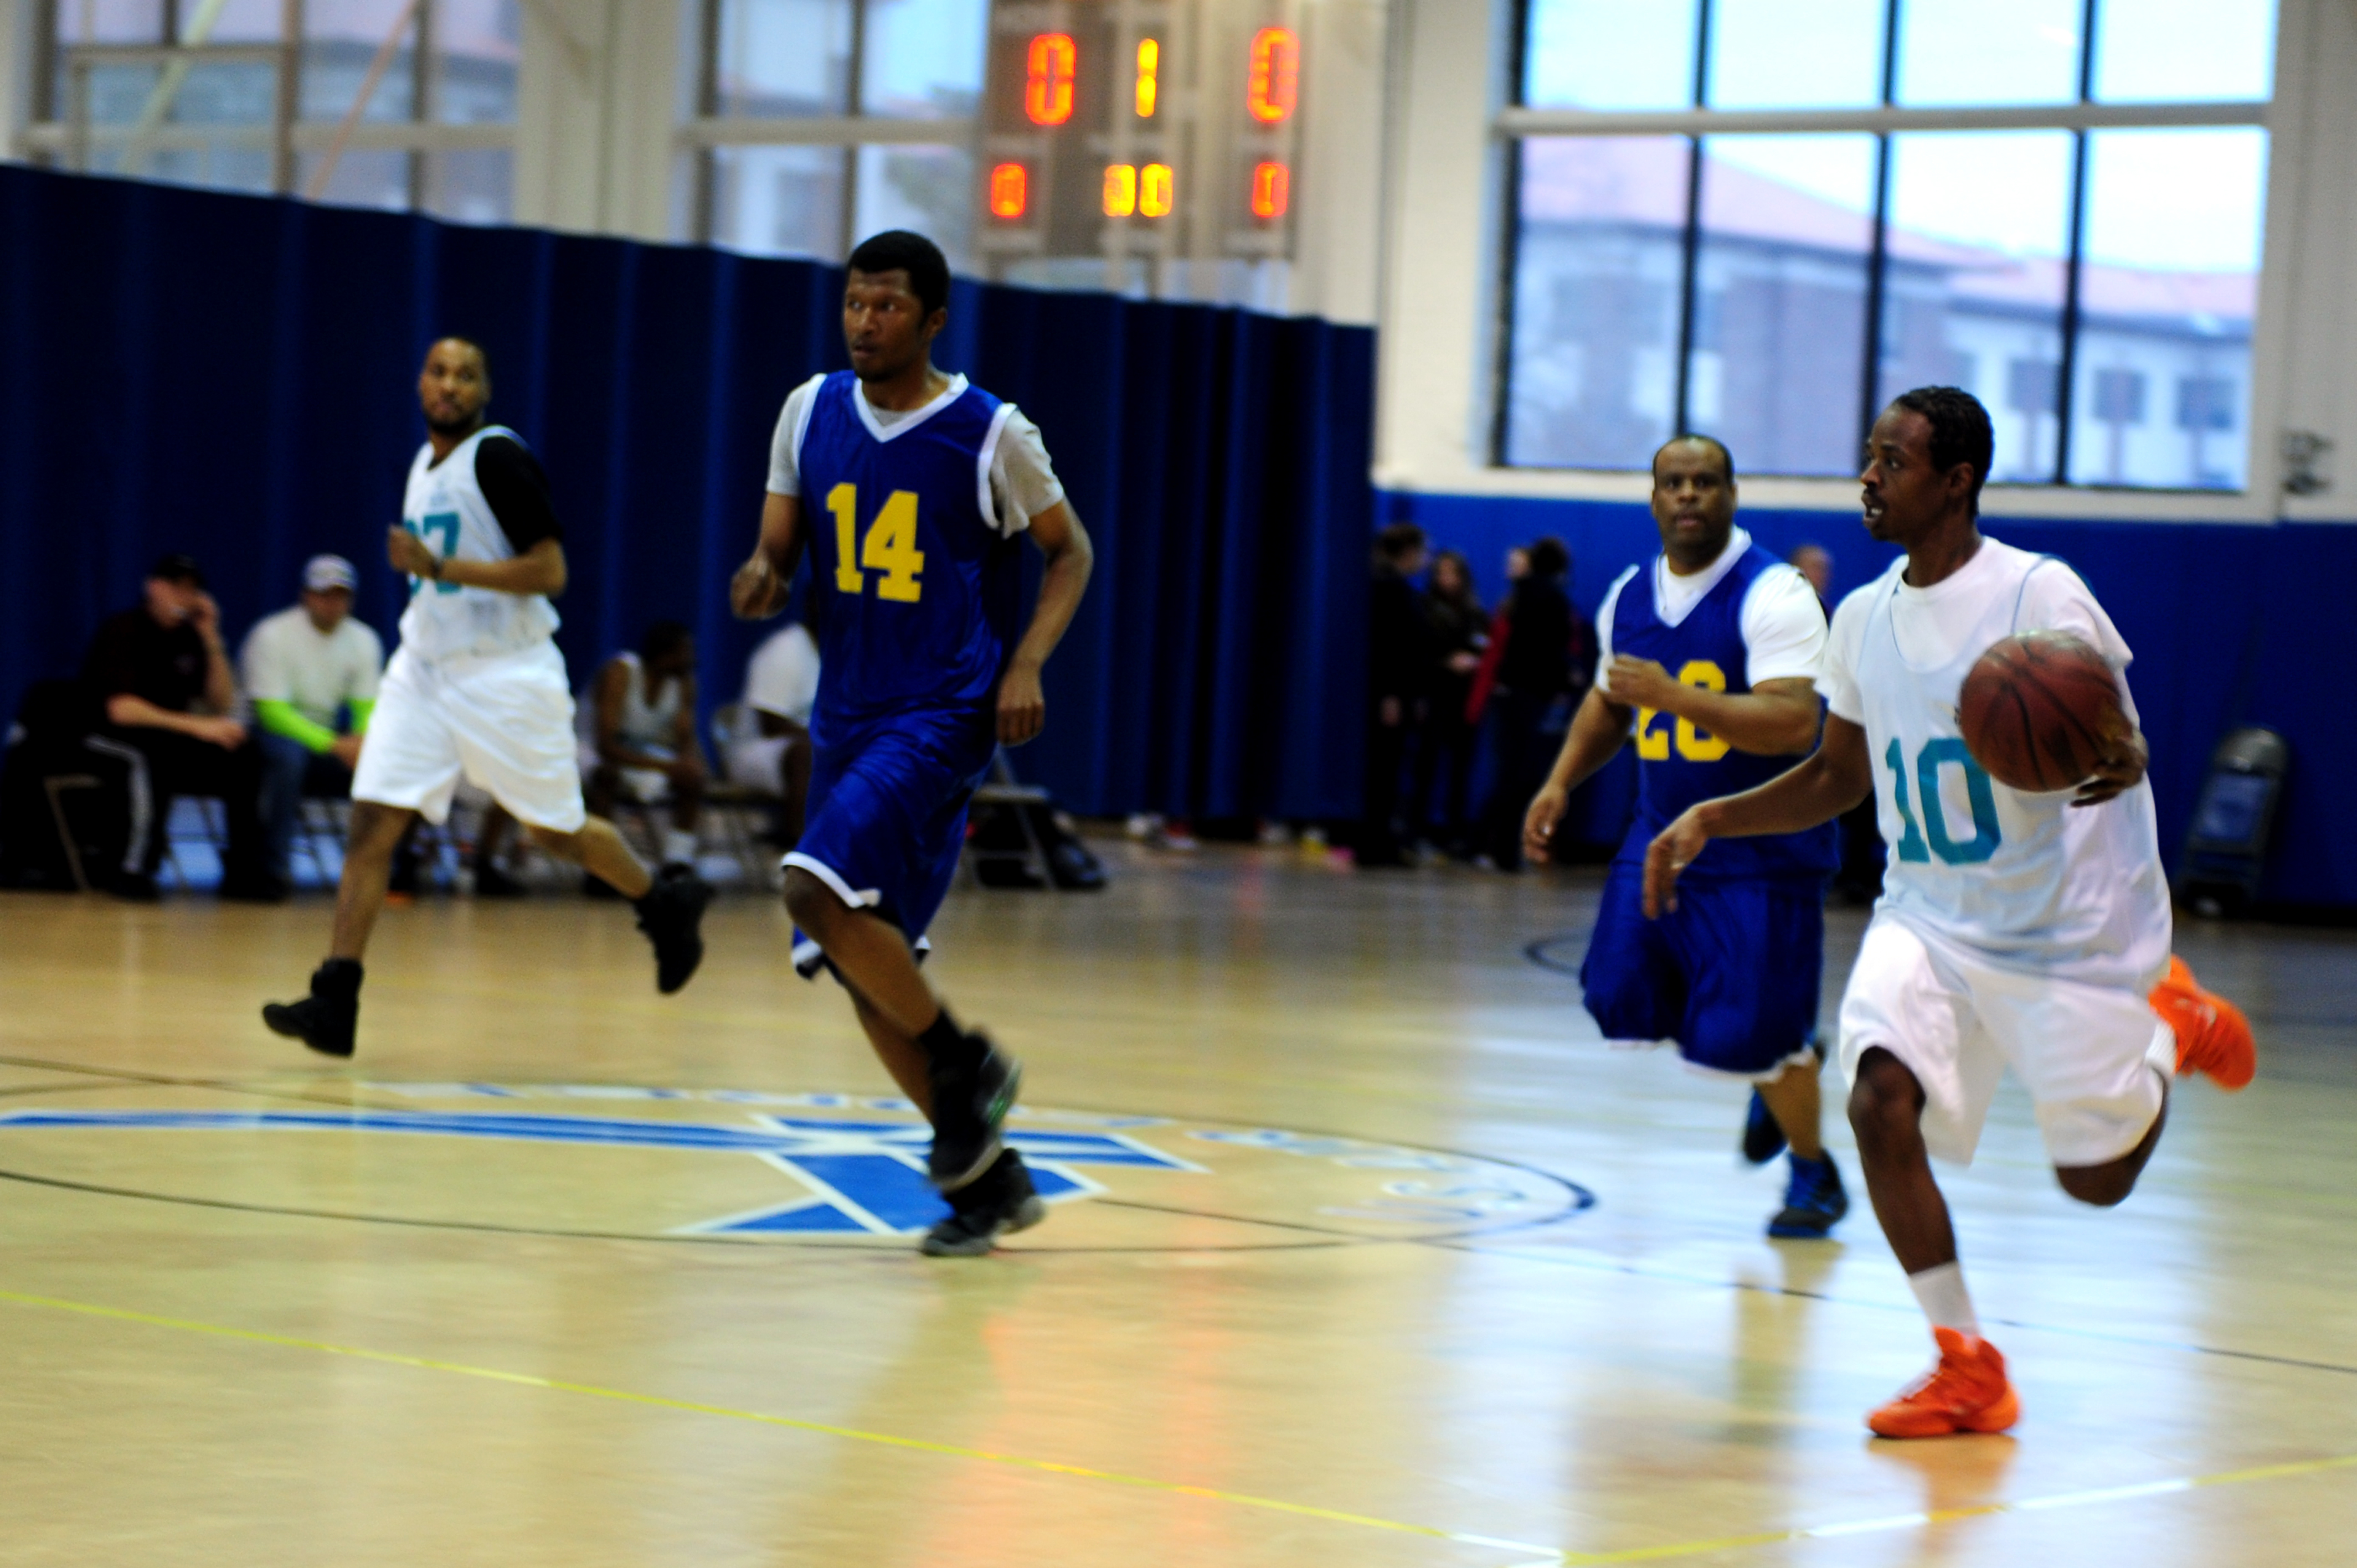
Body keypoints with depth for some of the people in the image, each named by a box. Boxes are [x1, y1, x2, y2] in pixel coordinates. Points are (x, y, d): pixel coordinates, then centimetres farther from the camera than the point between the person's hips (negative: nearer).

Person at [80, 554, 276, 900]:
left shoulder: (190, 636, 8)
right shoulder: (122, 631, -11)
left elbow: (222, 705, 4)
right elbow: (120, 709, -22)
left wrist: (212, 641, -6)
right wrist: (195, 726, -28)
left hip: (170, 739, 6)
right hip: (108, 739, -6)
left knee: (243, 754, -16)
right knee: (151, 754, -39)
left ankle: (245, 869, -14)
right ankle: (134, 869, -34)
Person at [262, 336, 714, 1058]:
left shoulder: (498, 458, -14)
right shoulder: (424, 463, 11)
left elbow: (549, 570, -20)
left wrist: (439, 567, -25)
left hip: (504, 674, -7)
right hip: (424, 667, 7)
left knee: (556, 830, 7)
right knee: (372, 823, -7)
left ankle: (666, 903, 35)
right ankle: (335, 1003, -10)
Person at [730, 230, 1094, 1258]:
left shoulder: (992, 434, -8)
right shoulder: (812, 412, 5)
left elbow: (1070, 551, 4)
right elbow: (779, 547, 11)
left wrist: (1027, 663, -11)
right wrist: (762, 578, -13)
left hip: (944, 716, -6)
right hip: (847, 715, 6)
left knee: (820, 887, -26)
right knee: (860, 963, 5)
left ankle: (966, 1063, -4)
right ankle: (989, 1180, 19)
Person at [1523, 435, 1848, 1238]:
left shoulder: (1773, 595, -17)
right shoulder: (1628, 598, 5)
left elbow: (1795, 725, -29)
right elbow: (1609, 703, 23)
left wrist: (1674, 695, -34)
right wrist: (1561, 782, 8)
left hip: (1763, 851, -7)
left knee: (1749, 1037, -8)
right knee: (1622, 1000, 1)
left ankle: (1814, 1173, 20)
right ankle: (1781, 1063, 27)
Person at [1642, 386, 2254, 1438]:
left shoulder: (2041, 594, -17)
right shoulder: (1863, 618, 2)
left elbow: (2122, 745, -18)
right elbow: (1839, 778, 14)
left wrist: (2118, 762, -43)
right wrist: (1710, 819, 2)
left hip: (2069, 925, -5)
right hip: (1930, 917, 5)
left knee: (2095, 1180, 4)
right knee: (1880, 1097, -21)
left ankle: (2172, 1025, 37)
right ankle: (1967, 1367, -8)